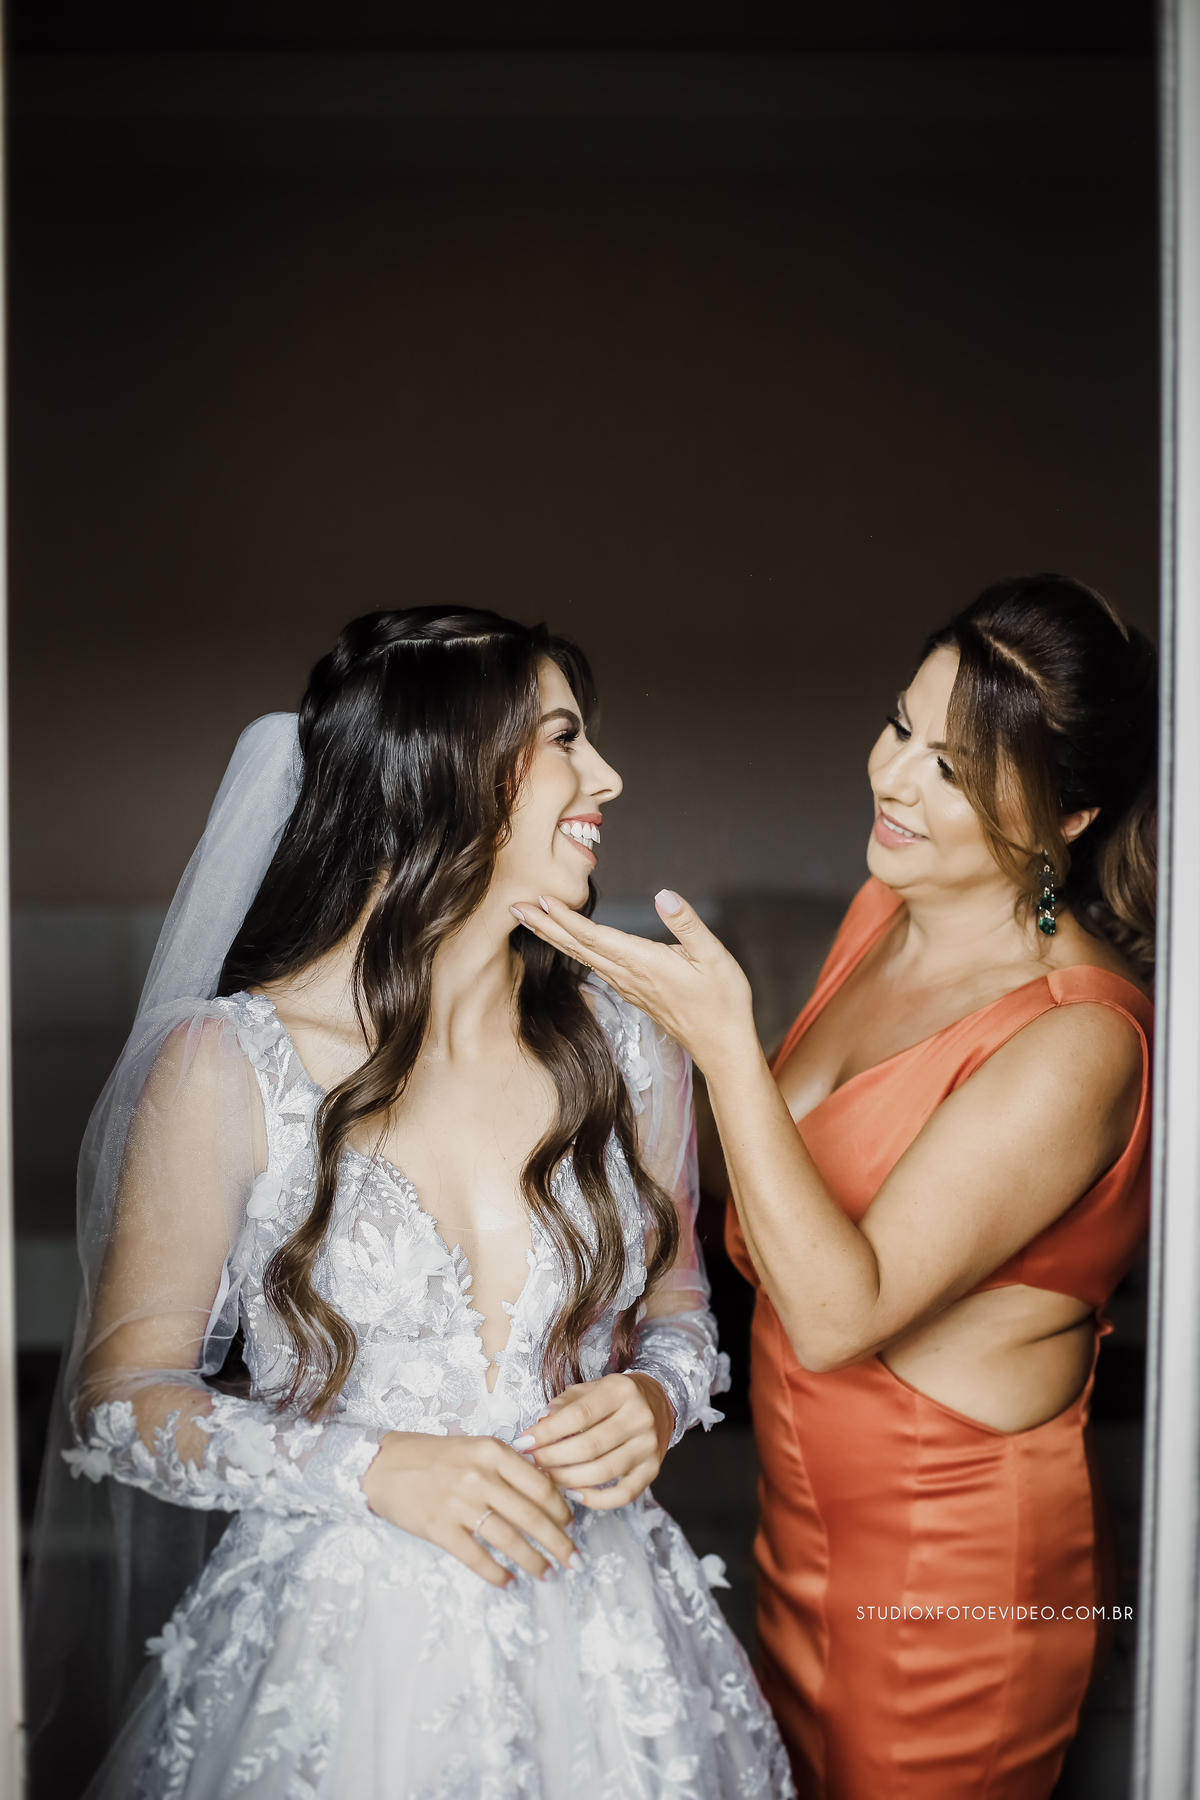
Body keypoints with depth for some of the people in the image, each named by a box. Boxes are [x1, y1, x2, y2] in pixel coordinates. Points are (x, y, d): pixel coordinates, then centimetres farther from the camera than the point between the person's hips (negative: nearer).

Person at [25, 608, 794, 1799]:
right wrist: (374, 1468, -18)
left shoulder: (626, 1048, -4)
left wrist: (654, 1402, -10)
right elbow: (124, 1395, -7)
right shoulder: (228, 1066, -15)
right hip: (338, 1649, -3)